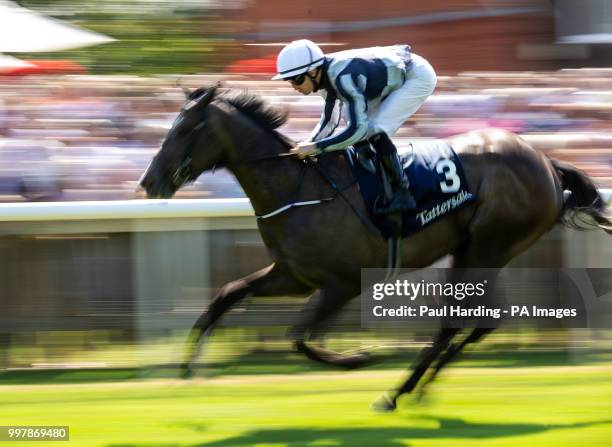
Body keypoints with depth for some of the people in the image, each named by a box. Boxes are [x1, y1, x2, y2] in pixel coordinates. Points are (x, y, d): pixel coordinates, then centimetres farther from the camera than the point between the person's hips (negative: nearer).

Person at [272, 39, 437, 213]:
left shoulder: (343, 77, -33)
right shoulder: (327, 74, -5)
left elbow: (358, 127, -35)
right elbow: (329, 122, 6)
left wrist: (316, 147, -31)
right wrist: (307, 145, -10)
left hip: (419, 77, -9)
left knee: (375, 131, -18)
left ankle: (403, 195, -12)